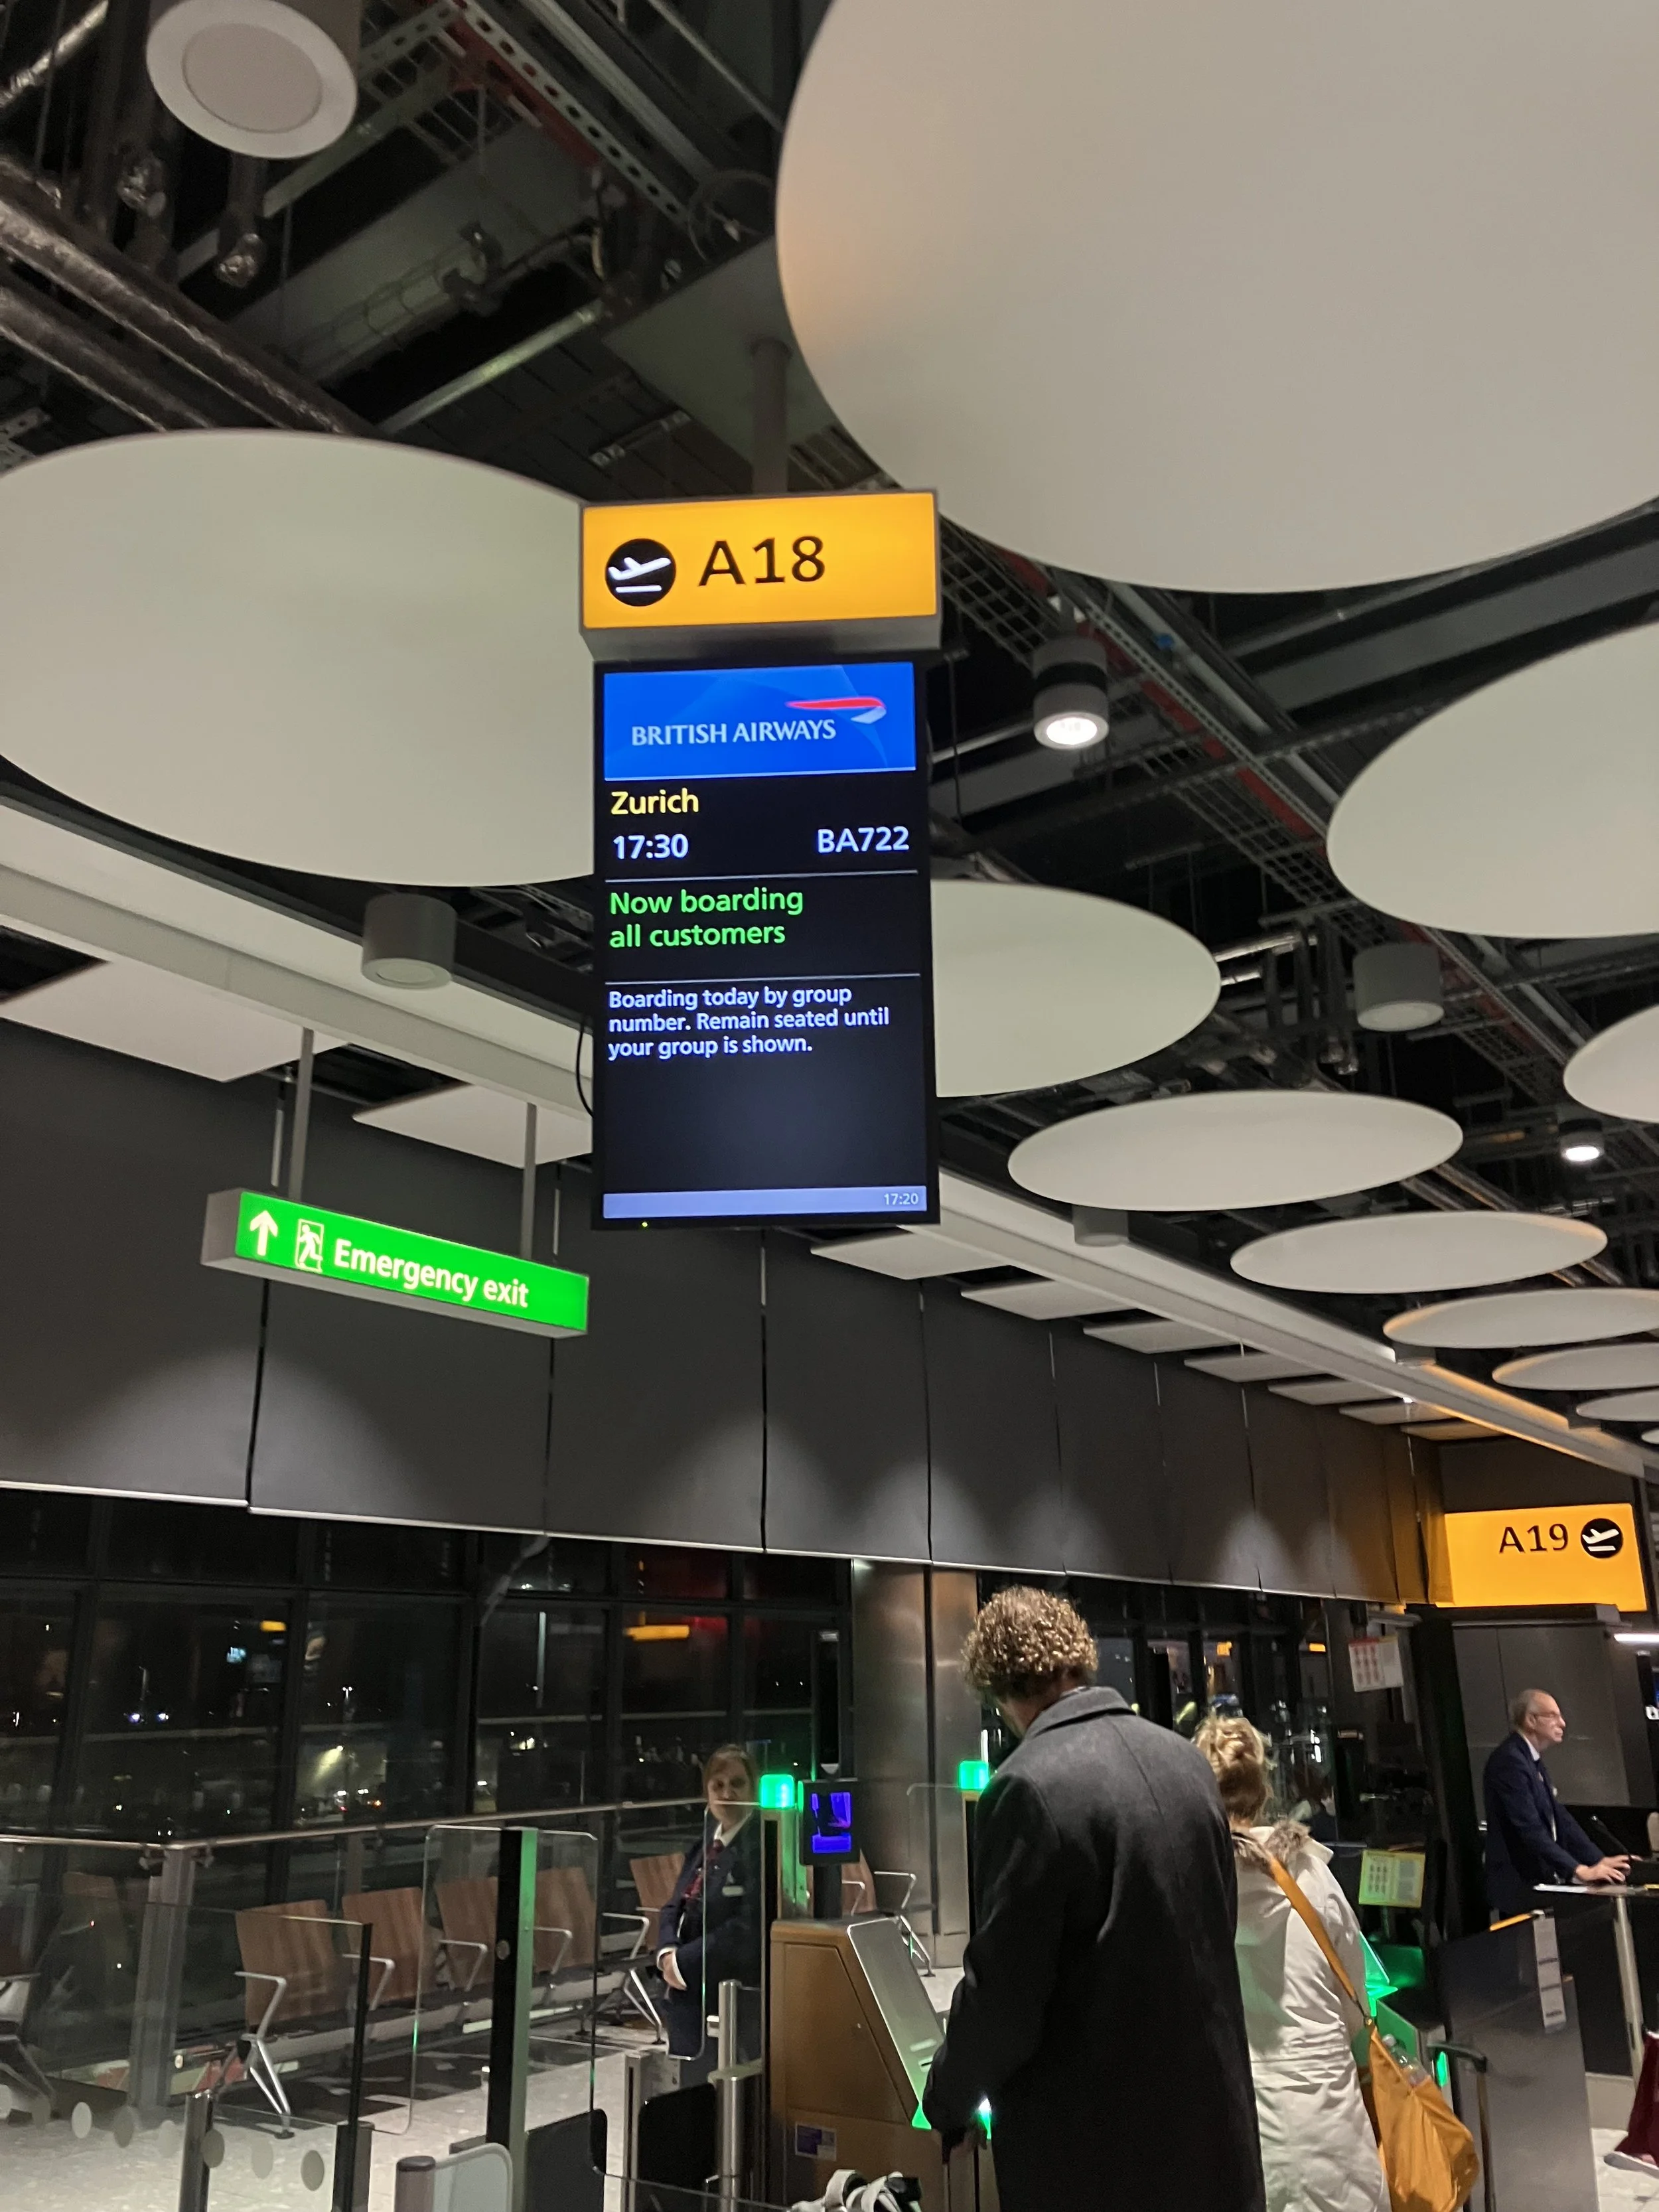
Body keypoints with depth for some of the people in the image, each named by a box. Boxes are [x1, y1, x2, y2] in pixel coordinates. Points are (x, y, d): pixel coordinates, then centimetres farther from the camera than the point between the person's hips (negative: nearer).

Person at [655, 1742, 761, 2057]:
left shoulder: (759, 1844, -14)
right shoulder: (706, 1840, 11)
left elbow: (748, 1927, -20)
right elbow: (674, 1907, 14)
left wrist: (684, 1960, -14)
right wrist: (667, 1952, -5)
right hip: (686, 1989, 7)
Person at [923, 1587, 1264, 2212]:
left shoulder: (1030, 1788, -20)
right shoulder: (1186, 1761, 3)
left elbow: (1003, 1990, -18)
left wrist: (947, 2100, 1)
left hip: (1090, 2141, -6)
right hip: (1208, 2107, 7)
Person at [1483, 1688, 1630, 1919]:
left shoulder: (1534, 1761, 15)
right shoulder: (1510, 1761, -17)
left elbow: (1559, 1818, 13)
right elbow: (1530, 1828, -23)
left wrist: (1599, 1860, 4)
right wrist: (1579, 1870, -24)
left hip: (1540, 1883, 9)